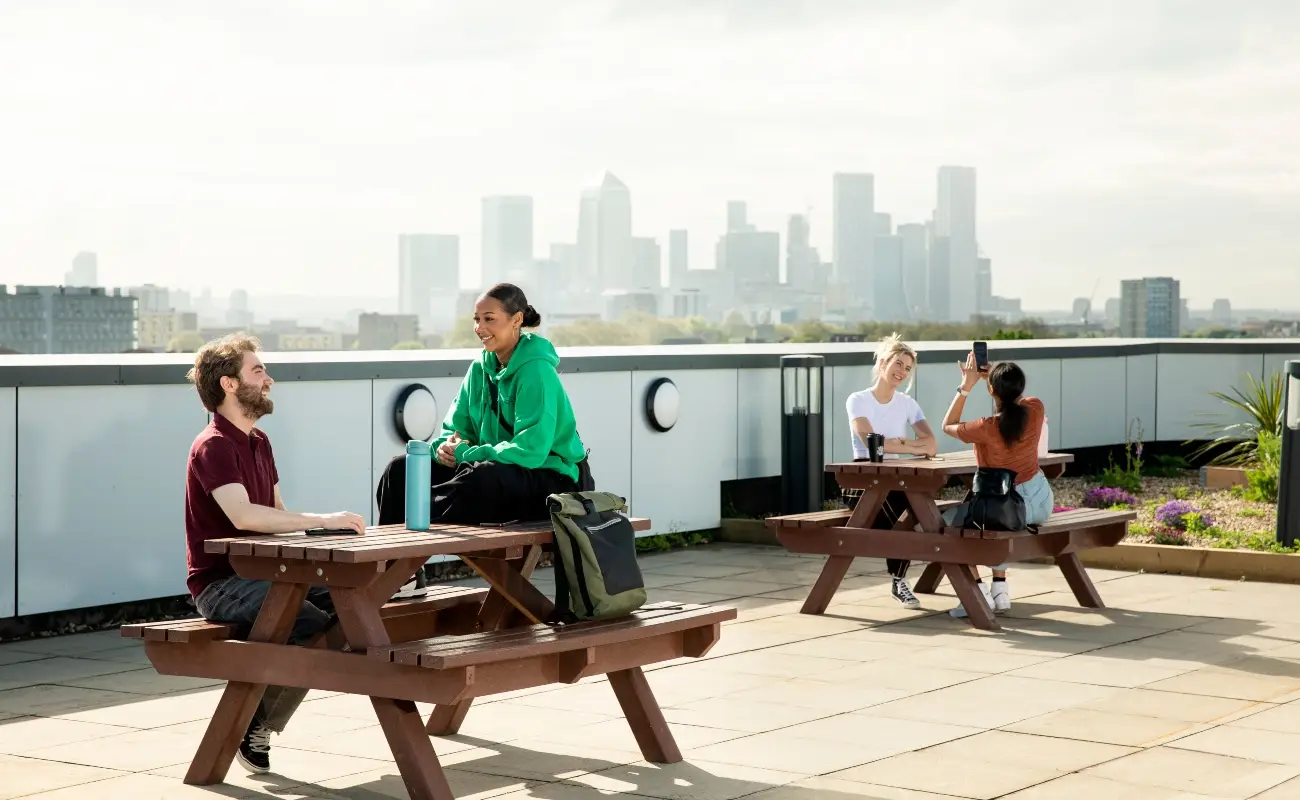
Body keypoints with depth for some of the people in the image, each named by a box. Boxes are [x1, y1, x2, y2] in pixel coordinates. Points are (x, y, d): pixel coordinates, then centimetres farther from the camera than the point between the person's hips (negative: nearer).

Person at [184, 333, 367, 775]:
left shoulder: (259, 442, 17)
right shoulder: (212, 446, -14)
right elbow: (243, 515, -29)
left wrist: (323, 527, -4)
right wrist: (322, 520, -29)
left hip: (261, 573, 9)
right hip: (221, 584, -9)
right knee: (315, 625, -28)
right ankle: (254, 727, -8)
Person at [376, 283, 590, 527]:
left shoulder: (536, 370, -15)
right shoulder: (480, 369, 7)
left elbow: (531, 450, -23)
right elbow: (454, 428, 14)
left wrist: (464, 454, -19)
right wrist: (446, 447, -11)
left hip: (552, 478, -8)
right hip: (497, 468, 8)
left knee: (483, 477, -39)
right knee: (401, 469, -3)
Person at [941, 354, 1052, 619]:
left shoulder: (986, 429, -25)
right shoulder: (1035, 409, -11)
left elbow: (948, 426, -4)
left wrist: (966, 386, -4)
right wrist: (995, 376, 10)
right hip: (1040, 500, 6)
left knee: (944, 522, 13)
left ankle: (978, 590, 5)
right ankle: (1000, 588, 31)